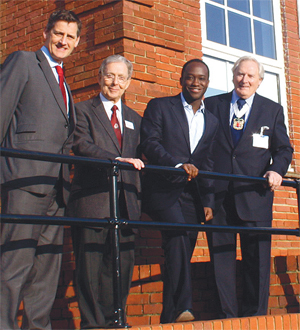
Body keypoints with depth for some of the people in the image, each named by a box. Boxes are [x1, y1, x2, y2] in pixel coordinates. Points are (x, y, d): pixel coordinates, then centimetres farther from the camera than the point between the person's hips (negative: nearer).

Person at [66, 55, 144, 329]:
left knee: (123, 265, 3)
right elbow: (83, 146, -11)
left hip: (126, 203, 5)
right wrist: (117, 159, -24)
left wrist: (139, 197, 12)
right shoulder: (83, 111, 6)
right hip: (92, 200, -4)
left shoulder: (135, 119, 23)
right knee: (91, 266, -5)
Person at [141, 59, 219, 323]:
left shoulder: (212, 121, 20)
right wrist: (178, 165, -20)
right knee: (178, 237, -27)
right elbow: (150, 143, -7)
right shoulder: (160, 106, 6)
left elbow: (209, 165, 17)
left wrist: (208, 202, 7)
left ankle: (169, 317, 7)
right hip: (163, 190, -5)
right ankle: (181, 308, -32)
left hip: (191, 196, 5)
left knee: (182, 256, 1)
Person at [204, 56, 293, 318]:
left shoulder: (273, 110, 12)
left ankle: (255, 316, 10)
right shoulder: (212, 105, 12)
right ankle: (227, 316, 10)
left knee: (257, 257, 0)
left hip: (255, 194, 0)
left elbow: (284, 148, 11)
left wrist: (277, 169, -10)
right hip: (219, 195, 1)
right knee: (221, 255, 2)